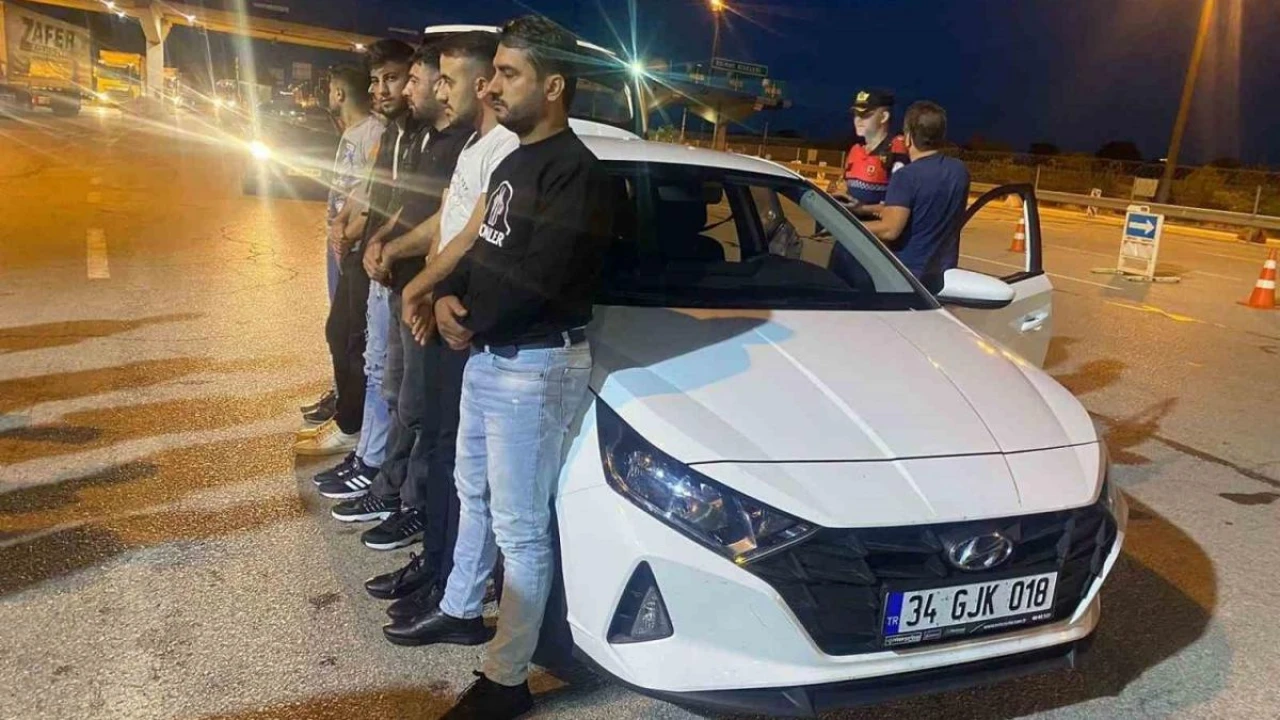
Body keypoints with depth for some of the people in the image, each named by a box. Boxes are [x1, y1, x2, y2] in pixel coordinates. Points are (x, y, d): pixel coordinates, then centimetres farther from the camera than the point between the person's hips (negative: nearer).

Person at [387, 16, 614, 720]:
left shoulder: (575, 172, -18)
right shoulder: (513, 163, 14)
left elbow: (535, 279, -25)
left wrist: (470, 323, -11)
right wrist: (448, 295, -4)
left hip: (533, 368, -10)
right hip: (485, 359, 10)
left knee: (520, 527, 0)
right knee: (473, 492, 24)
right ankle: (459, 609, 45)